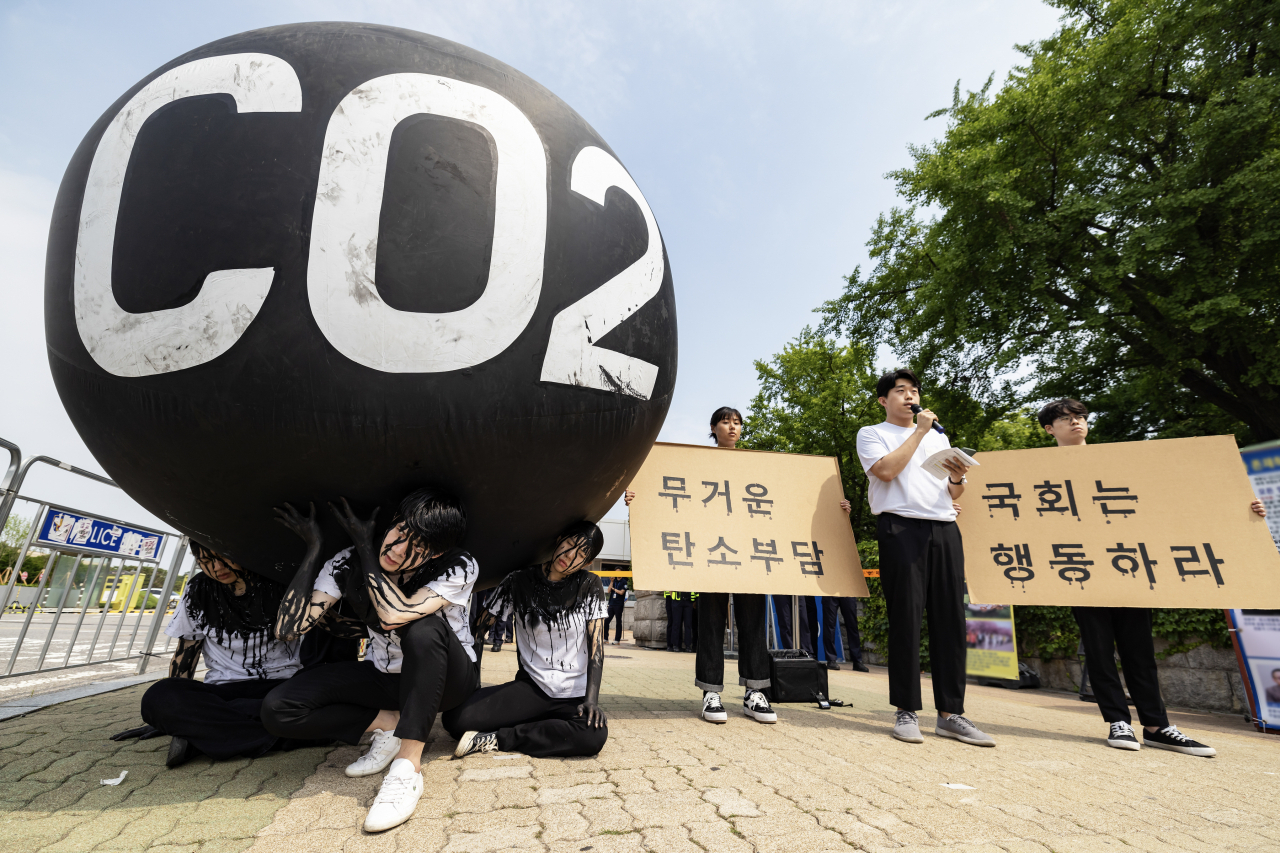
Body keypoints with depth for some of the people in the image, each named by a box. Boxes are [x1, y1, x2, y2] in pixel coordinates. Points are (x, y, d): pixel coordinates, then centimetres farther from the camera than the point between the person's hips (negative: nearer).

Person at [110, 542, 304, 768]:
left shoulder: (279, 581, -4)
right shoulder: (198, 591, 5)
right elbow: (185, 654, 14)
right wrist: (170, 716, 14)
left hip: (280, 684, -3)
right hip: (225, 689, 3)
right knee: (156, 697, -27)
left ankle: (200, 730, -21)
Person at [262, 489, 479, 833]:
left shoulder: (460, 567, -26)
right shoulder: (348, 564, -14)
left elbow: (394, 615, -39)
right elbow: (288, 627, -18)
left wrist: (366, 548, -27)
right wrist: (312, 550, -22)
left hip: (447, 679, -3)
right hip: (385, 676, 4)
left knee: (424, 626, -37)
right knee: (277, 708, -15)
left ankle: (408, 766, -26)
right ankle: (389, 724, -3)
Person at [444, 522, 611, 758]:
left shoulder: (590, 586, -1)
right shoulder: (518, 582, 0)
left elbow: (596, 645, -4)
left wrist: (591, 698, -15)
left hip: (575, 694, 0)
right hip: (531, 686, 1)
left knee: (595, 735, -34)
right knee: (453, 718, -21)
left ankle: (497, 739, -16)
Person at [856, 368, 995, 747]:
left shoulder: (938, 436, 26)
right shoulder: (871, 434, 10)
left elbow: (952, 494, 23)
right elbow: (887, 470, -10)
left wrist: (957, 480, -1)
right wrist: (919, 431, -3)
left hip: (944, 529, 5)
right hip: (901, 528, -5)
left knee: (950, 618, 1)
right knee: (906, 618, -5)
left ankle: (950, 713, 10)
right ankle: (906, 711, 4)